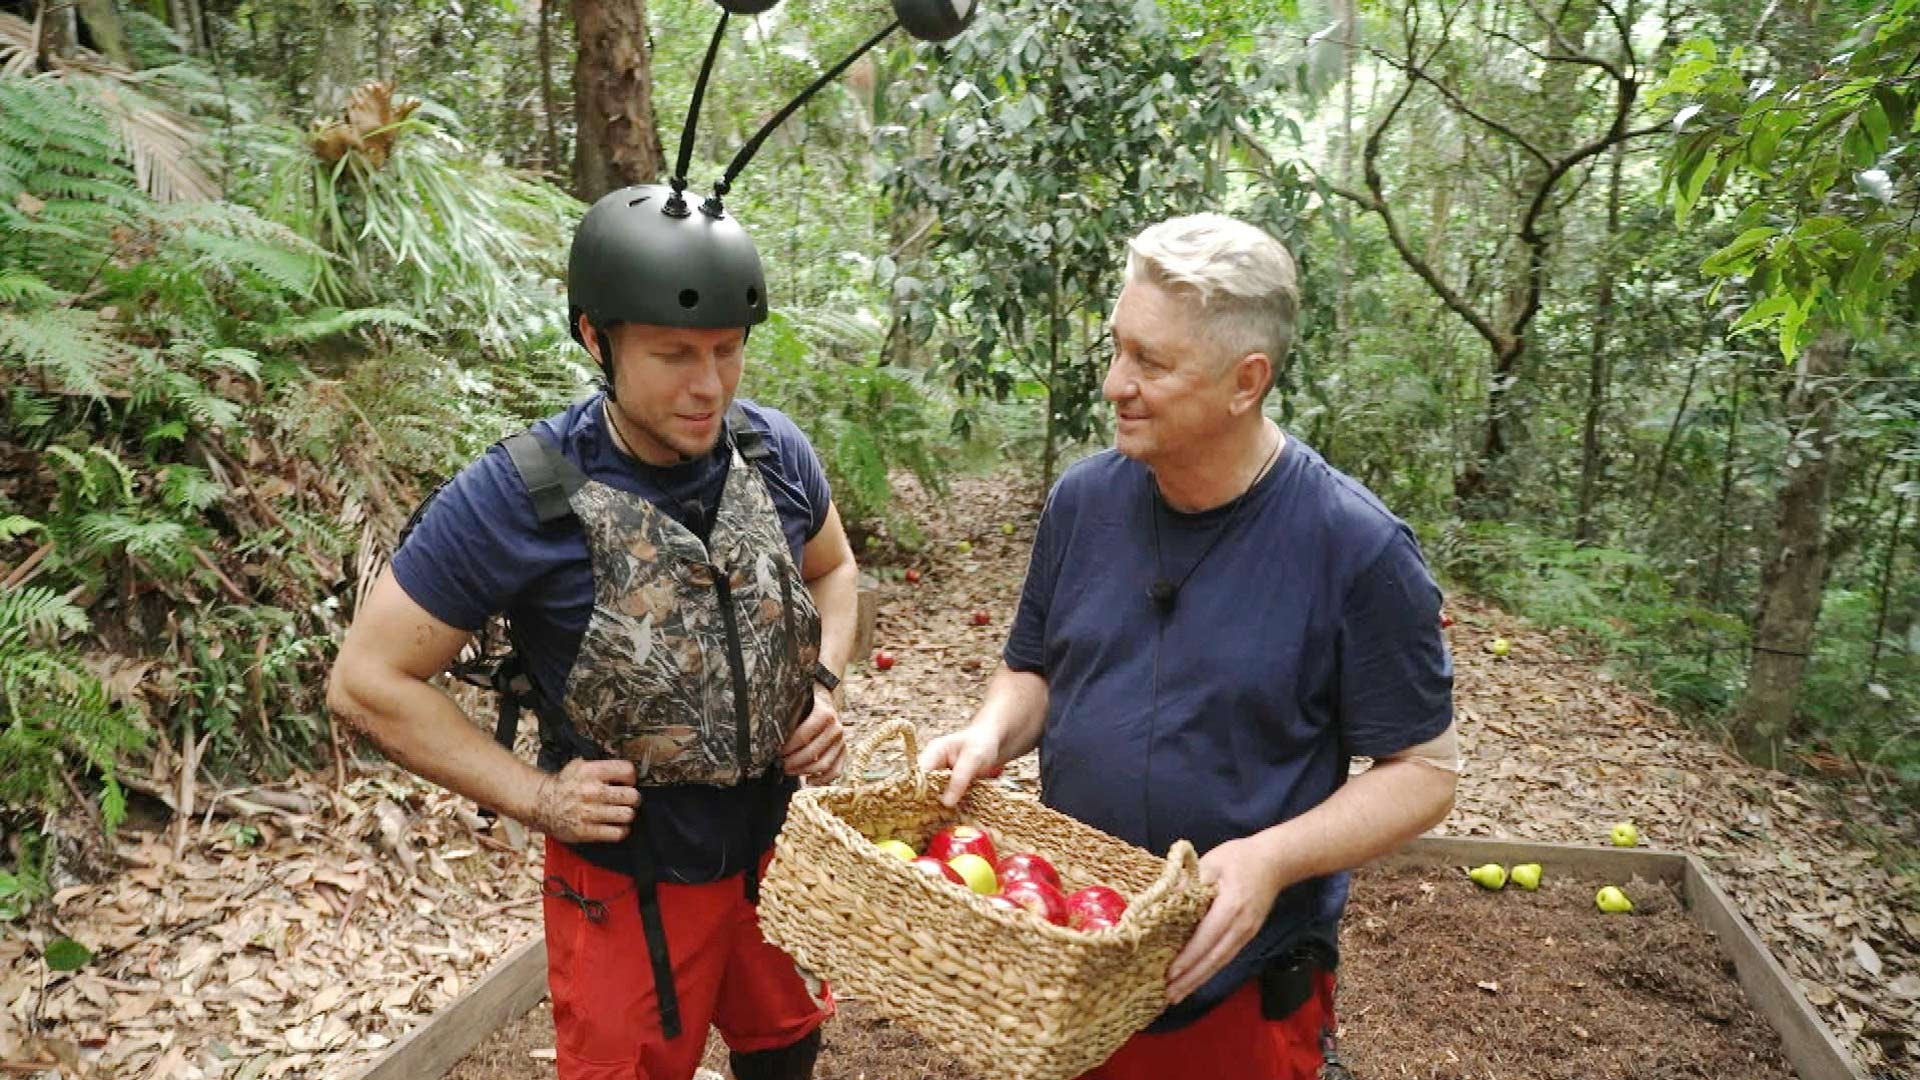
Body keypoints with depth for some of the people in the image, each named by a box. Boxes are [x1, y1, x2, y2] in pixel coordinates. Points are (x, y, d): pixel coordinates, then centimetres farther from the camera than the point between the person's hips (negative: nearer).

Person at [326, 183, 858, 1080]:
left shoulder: (774, 450, -8)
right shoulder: (520, 497, -21)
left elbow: (831, 570, 12)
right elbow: (367, 681, -13)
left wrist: (823, 686, -4)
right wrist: (537, 797, -17)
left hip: (783, 844, 4)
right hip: (632, 884, -4)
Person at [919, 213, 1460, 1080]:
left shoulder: (1357, 549, -17)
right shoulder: (1084, 499, -4)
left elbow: (1422, 771, -11)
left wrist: (1273, 858, -25)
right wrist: (991, 734, -12)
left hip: (1240, 985, -4)